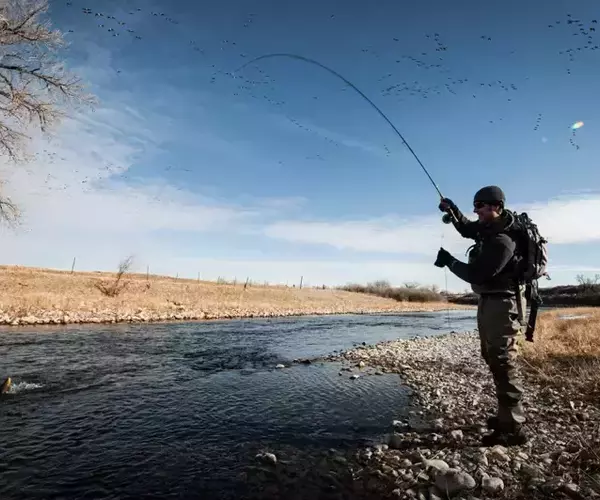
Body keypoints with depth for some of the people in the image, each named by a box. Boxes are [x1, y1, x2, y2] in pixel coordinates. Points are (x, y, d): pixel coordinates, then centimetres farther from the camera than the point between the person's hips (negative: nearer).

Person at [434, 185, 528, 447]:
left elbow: (476, 274, -23)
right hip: (489, 302, 10)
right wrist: (453, 211, 9)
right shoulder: (489, 227, 6)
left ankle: (513, 428, -1)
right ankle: (507, 415, 31)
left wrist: (449, 261, -10)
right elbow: (468, 229, 26)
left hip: (501, 304, -10)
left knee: (503, 362, -8)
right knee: (493, 358, 18)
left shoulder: (502, 241, -24)